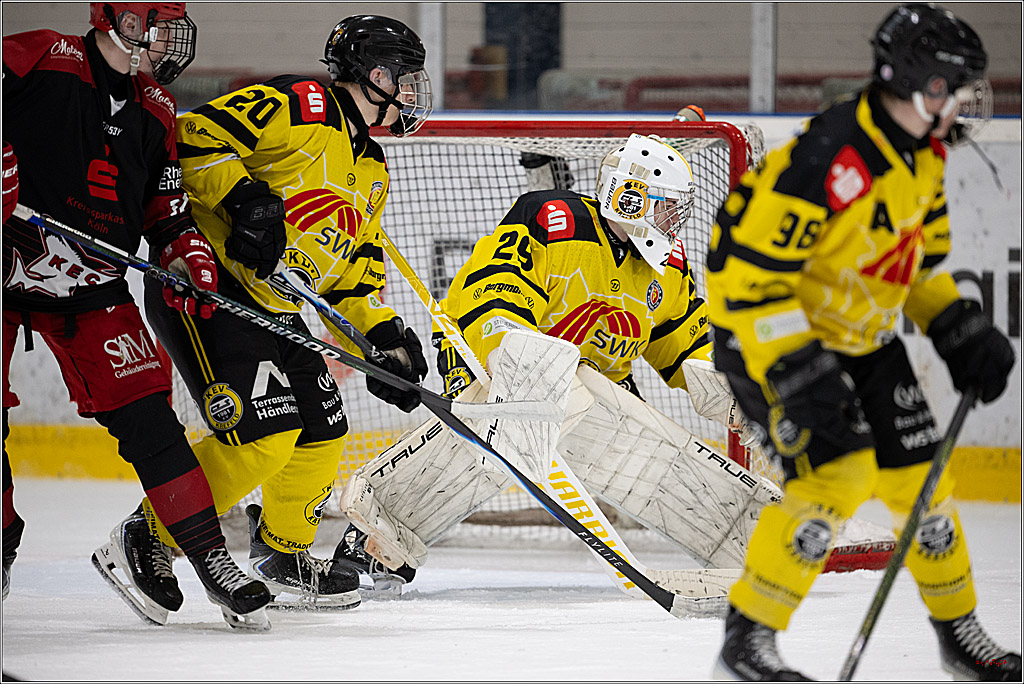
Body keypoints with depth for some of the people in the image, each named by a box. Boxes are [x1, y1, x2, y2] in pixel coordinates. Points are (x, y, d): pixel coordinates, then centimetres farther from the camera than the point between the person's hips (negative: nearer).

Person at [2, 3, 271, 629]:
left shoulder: (154, 112, 9)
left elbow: (167, 206, 15)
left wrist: (190, 258, -4)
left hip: (90, 287, 4)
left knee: (144, 410, -6)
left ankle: (205, 549, -3)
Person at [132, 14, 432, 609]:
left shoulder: (372, 171, 17)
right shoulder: (296, 108, -12)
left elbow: (359, 263, 21)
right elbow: (194, 136, -19)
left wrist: (385, 336, 8)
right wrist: (244, 196, -29)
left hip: (275, 309, 10)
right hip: (204, 285, -10)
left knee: (321, 433, 10)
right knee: (261, 436, -20)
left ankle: (284, 558, 31)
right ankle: (147, 541, -8)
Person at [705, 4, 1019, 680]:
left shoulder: (924, 155, -1)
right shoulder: (824, 160, -31)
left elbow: (921, 259, 16)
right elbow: (749, 274, -30)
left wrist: (962, 331, 5)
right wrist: (796, 374, -34)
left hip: (864, 339, 8)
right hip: (770, 337, -8)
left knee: (919, 474, 7)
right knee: (836, 473, -21)